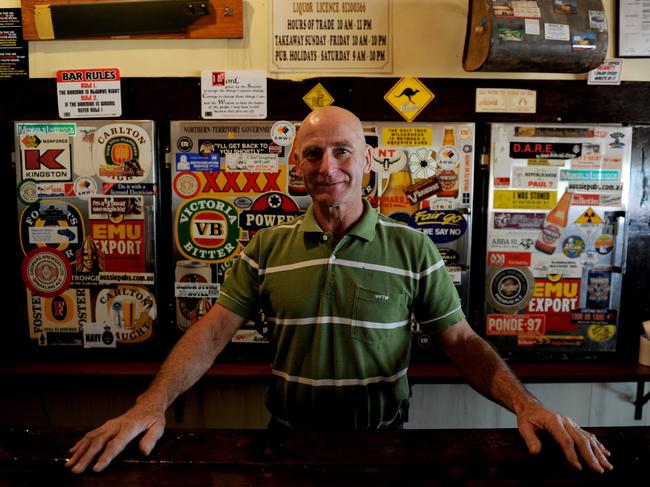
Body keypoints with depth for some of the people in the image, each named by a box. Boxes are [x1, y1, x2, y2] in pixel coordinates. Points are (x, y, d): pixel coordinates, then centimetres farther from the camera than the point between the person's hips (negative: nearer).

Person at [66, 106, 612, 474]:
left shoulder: (413, 250, -9)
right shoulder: (267, 248, -6)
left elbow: (461, 340, -7)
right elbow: (212, 332, -8)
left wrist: (524, 402, -23)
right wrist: (151, 405, -21)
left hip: (382, 438, -1)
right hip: (288, 438, 2)